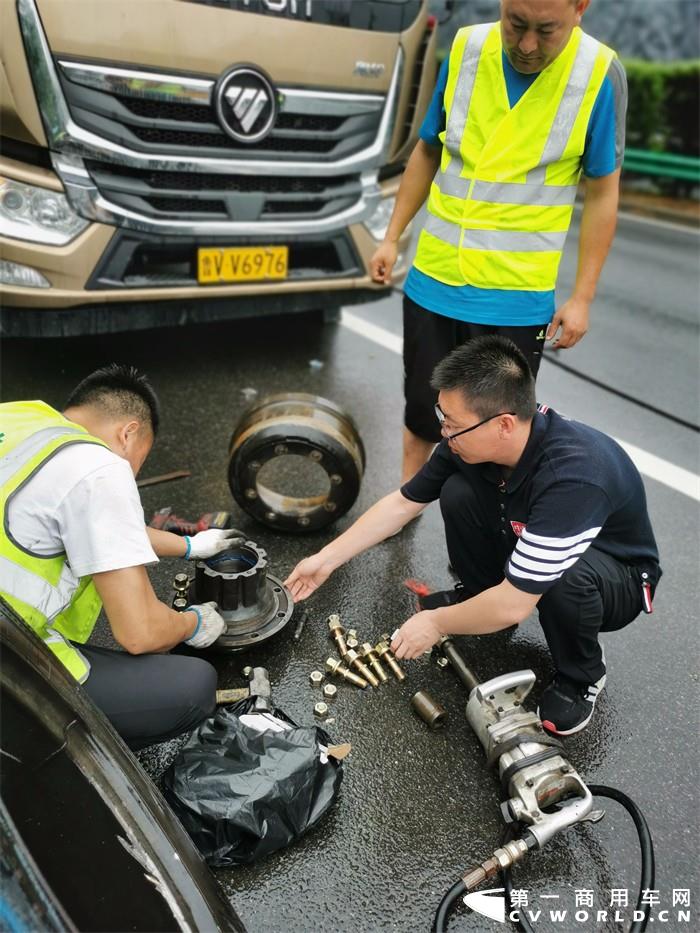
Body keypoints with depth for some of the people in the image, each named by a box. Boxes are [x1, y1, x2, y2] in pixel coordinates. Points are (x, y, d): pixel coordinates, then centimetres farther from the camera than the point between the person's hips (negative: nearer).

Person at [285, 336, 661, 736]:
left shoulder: (571, 477, -41)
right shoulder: (472, 440, -20)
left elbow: (514, 605, -36)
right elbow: (402, 503, -5)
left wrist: (437, 623, -19)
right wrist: (327, 559, -3)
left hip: (618, 575, -5)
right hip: (527, 545, 5)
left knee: (568, 579, -39)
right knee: (459, 492, -18)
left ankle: (581, 677, -5)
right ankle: (479, 600, 9)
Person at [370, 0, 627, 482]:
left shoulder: (599, 74, -9)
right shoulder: (466, 49, 0)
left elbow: (602, 194, -4)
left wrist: (581, 298, -6)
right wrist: (392, 237, 11)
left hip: (516, 297, -3)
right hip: (433, 279, 3)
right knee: (421, 408, 16)